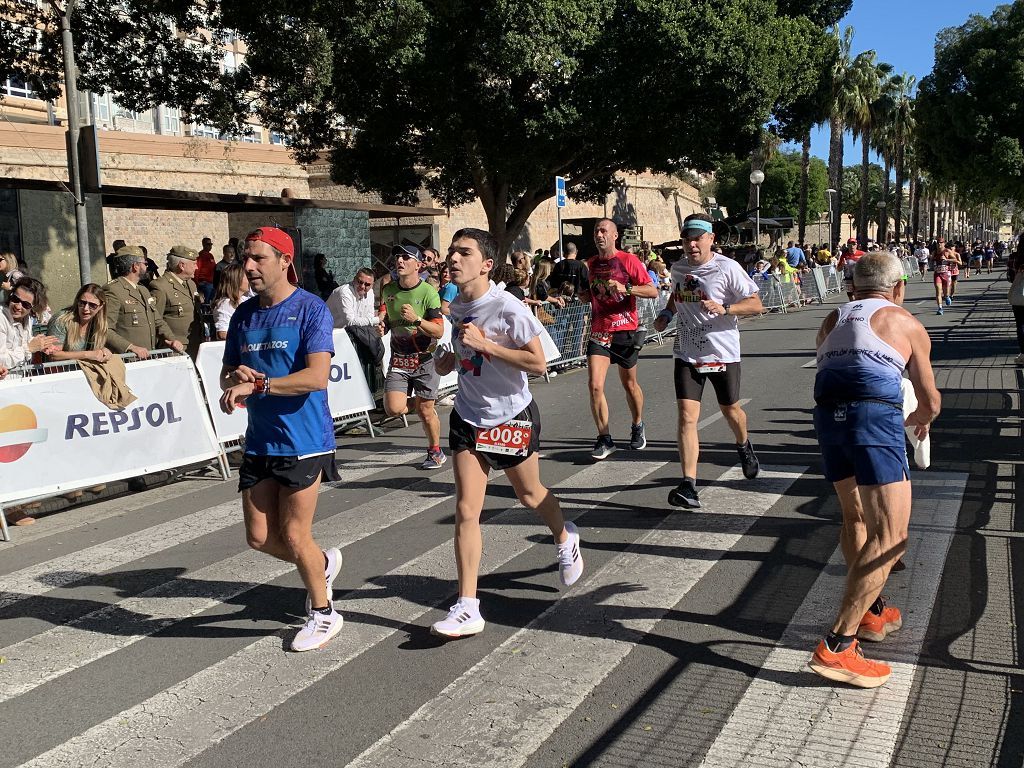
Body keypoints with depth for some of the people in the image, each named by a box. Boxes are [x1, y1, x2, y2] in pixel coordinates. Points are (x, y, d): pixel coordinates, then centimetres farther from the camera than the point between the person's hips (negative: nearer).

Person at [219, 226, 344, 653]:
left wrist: (257, 384, -25)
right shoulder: (243, 314, 9)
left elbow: (317, 377, -22)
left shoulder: (310, 309, -11)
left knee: (293, 536, 1)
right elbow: (228, 375, 14)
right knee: (260, 537, 9)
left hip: (303, 440, -6)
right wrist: (236, 377, -10)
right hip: (259, 441, 7)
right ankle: (323, 562, 38)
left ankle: (323, 613, 25)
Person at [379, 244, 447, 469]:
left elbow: (439, 331, -13)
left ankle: (436, 452, 25)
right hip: (399, 358, 4)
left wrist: (416, 320, -26)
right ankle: (412, 400, 24)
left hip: (424, 359, -3)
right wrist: (381, 325, -4)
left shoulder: (428, 292, -11)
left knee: (425, 411, 2)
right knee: (394, 409, -11)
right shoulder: (388, 290, 4)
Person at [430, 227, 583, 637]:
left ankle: (565, 539, 52)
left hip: (512, 415, -5)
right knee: (466, 510, -5)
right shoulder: (457, 307, 1)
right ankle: (467, 607, -2)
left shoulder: (508, 308, -21)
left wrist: (484, 345, -27)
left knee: (530, 495, 18)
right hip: (468, 416, 5)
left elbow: (538, 363, -23)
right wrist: (451, 359, -2)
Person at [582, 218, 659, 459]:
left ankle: (637, 428, 37)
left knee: (629, 384, 14)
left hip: (625, 331, -3)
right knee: (595, 386, -11)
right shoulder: (590, 265, 8)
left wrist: (626, 288, -23)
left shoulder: (628, 260, -6)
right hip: (599, 332, 3)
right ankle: (605, 439, -3)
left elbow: (653, 291, -9)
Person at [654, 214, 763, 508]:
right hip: (686, 355, 3)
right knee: (687, 416, -11)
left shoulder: (727, 268, -12)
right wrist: (666, 314, 7)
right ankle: (689, 486, -13)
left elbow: (757, 305, -12)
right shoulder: (678, 268, 5)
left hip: (722, 354, -3)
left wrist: (724, 309, -27)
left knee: (731, 410, 17)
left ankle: (743, 446, 52)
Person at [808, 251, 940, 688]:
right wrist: (920, 419, 41)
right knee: (890, 534, -6)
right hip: (875, 415, -6)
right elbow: (930, 399, 19)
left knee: (855, 518, 24)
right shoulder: (907, 324, 14)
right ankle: (836, 646, -14)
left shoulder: (832, 321, 25)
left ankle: (871, 613, 36)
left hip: (827, 416, 6)